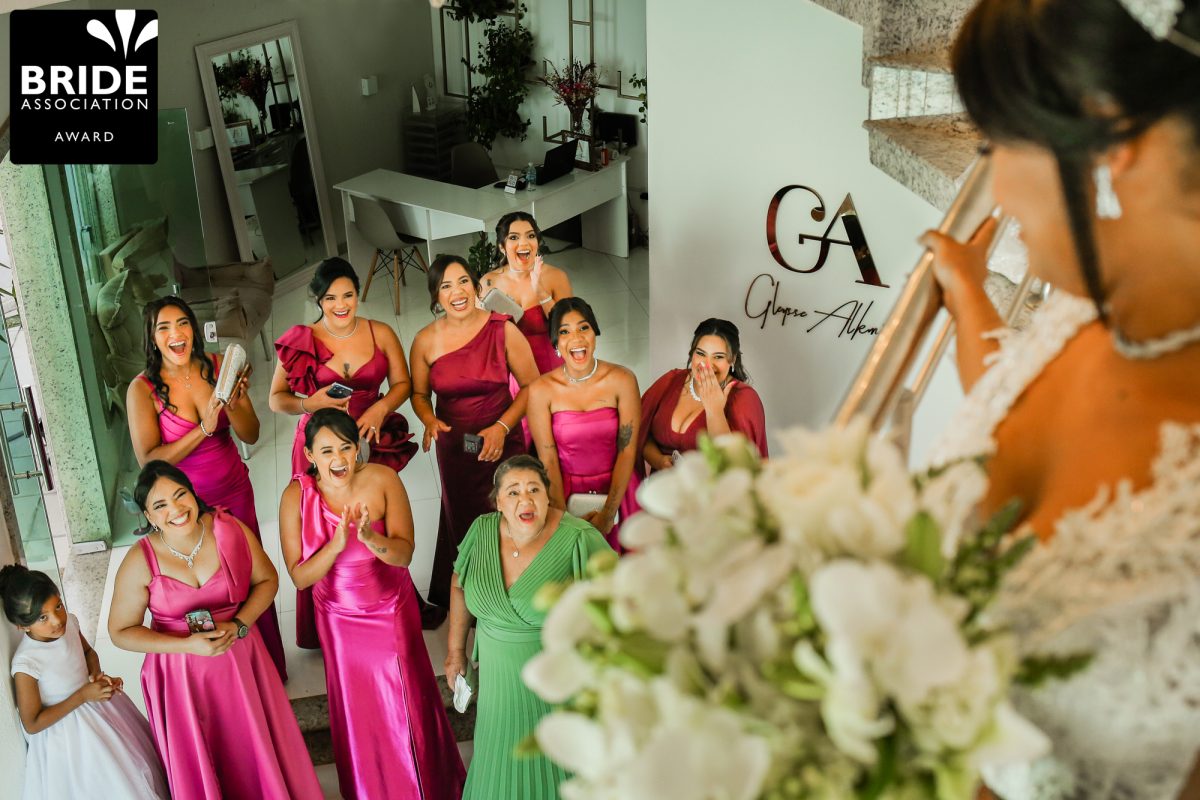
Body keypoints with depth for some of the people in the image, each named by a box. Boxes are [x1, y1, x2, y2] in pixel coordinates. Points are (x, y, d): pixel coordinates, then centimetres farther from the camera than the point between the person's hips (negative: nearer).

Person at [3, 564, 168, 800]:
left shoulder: (69, 622, -15)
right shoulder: (25, 664, -31)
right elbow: (32, 724, -21)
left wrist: (96, 674, -11)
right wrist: (83, 695, -23)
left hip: (94, 698, 6)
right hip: (68, 732, -6)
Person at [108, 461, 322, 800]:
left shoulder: (231, 530, -13)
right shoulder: (139, 562, -16)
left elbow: (267, 580, 1)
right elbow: (121, 632, -7)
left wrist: (238, 626, -15)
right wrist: (187, 645, -18)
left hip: (239, 661, 1)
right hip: (179, 673, -1)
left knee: (259, 750, 12)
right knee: (199, 769, 13)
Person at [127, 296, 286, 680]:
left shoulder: (217, 367, -7)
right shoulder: (143, 389, -14)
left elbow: (251, 435, -6)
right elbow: (149, 461, -20)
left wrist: (231, 404, -27)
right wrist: (203, 430, -30)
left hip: (235, 492, 3)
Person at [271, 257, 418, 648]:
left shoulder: (381, 333, 3)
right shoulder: (300, 341, -1)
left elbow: (402, 383, 6)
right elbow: (276, 399, 3)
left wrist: (380, 408, -13)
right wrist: (310, 403, -16)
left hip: (370, 440, 1)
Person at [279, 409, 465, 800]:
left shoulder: (383, 480, -20)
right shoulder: (297, 496, -19)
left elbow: (404, 554, -20)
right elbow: (299, 576, -17)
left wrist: (371, 538, -40)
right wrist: (336, 545, -34)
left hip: (392, 610, -1)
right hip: (339, 618, 1)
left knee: (406, 706, 8)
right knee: (357, 713, 16)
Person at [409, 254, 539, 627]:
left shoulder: (503, 330, -12)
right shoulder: (426, 341, -6)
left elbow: (531, 386, -7)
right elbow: (419, 393, 9)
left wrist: (502, 427, -16)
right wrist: (430, 421, -11)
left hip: (501, 443, -2)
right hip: (453, 447, 2)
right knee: (461, 522, 15)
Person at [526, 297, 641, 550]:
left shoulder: (622, 380, -11)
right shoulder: (541, 390, -11)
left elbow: (627, 451, -9)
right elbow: (548, 460, -9)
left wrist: (608, 514, -13)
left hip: (615, 488, 0)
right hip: (565, 491, 0)